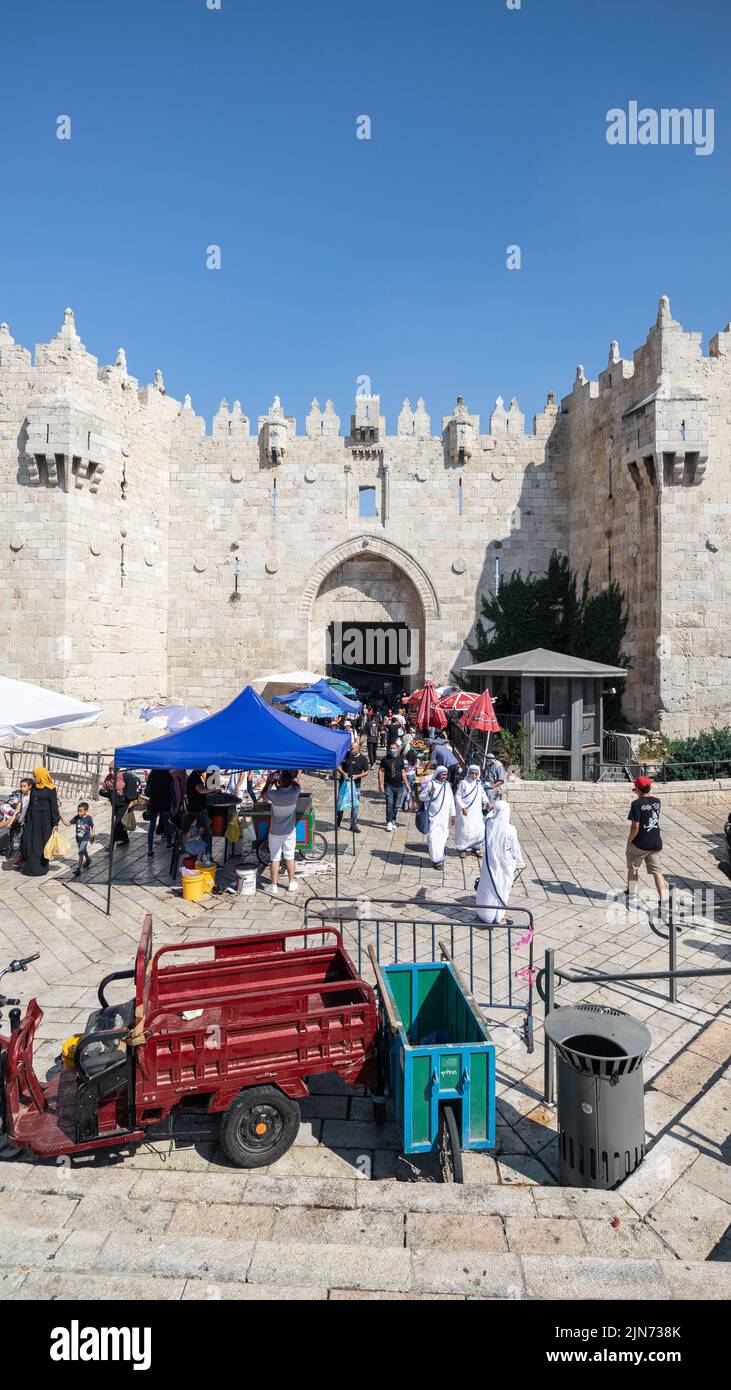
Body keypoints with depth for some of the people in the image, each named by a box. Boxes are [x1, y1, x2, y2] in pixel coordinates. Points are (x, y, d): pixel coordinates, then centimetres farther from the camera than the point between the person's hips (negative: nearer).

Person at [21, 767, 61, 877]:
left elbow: (54, 807, -10)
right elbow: (30, 804, 15)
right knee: (27, 842, 3)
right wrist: (26, 820, 15)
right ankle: (30, 866, 15)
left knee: (41, 843, 1)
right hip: (32, 818, 6)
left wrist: (55, 823, -11)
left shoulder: (50, 790, -10)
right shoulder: (34, 788, 8)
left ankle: (41, 868, 12)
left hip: (44, 819, -6)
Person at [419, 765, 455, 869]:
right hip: (433, 816, -4)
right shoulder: (431, 784, -5)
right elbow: (421, 797, -2)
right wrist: (429, 793, -21)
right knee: (434, 837, -9)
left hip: (444, 817, 5)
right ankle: (437, 860, -4)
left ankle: (440, 858, 22)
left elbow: (451, 801, 14)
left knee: (442, 837, 9)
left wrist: (452, 815, 13)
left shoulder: (447, 785, 9)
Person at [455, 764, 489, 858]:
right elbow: (457, 796, -8)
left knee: (479, 829, 3)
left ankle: (476, 848, 19)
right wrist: (463, 808, -14)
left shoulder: (479, 784, 6)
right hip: (465, 811, -5)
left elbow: (483, 794, 16)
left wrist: (487, 802, -3)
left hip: (476, 812, 5)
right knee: (464, 830, -1)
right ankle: (463, 849, 11)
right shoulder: (463, 783, -9)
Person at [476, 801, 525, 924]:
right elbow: (515, 849, -8)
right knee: (501, 889, 12)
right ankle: (498, 917, 22)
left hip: (490, 864, 2)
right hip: (504, 865, -2)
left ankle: (485, 915, 24)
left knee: (488, 887, 14)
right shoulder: (510, 829, -18)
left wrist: (491, 810, 26)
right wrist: (520, 863, 8)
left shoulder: (489, 823, -13)